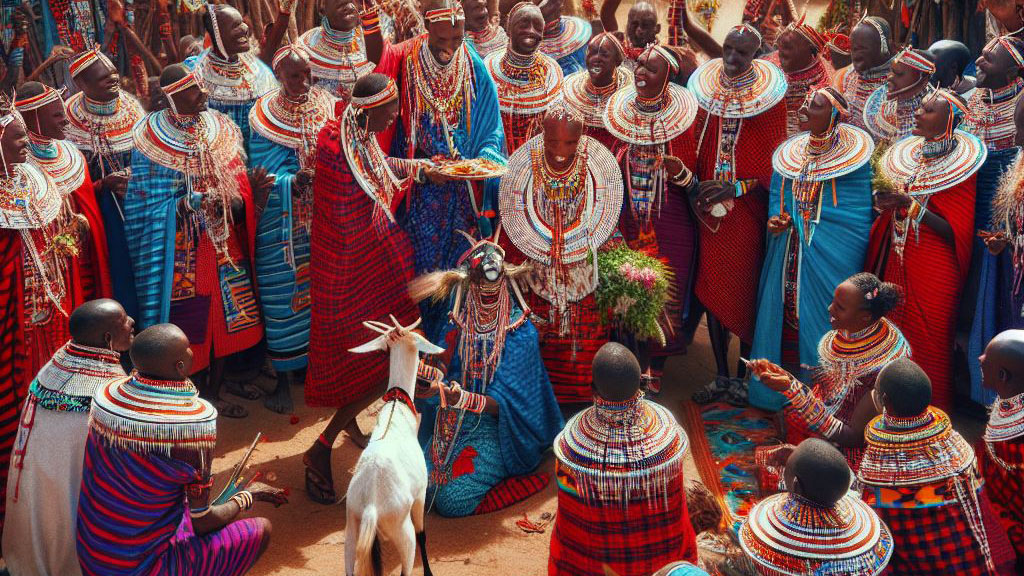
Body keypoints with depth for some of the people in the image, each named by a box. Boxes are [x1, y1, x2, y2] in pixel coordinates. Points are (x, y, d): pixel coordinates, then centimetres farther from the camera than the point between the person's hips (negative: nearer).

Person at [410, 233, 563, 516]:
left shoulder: (520, 333, -12)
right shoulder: (459, 326, 2)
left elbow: (504, 403, -17)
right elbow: (442, 377, 4)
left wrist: (464, 398, -34)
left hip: (491, 427, -5)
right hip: (451, 425, 5)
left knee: (452, 500, -21)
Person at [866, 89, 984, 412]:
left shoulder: (960, 165, -12)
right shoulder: (905, 154, 6)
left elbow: (957, 232, -17)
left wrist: (910, 205, -24)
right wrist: (884, 200, -3)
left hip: (935, 272, -6)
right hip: (896, 263, 6)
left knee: (927, 344, 1)